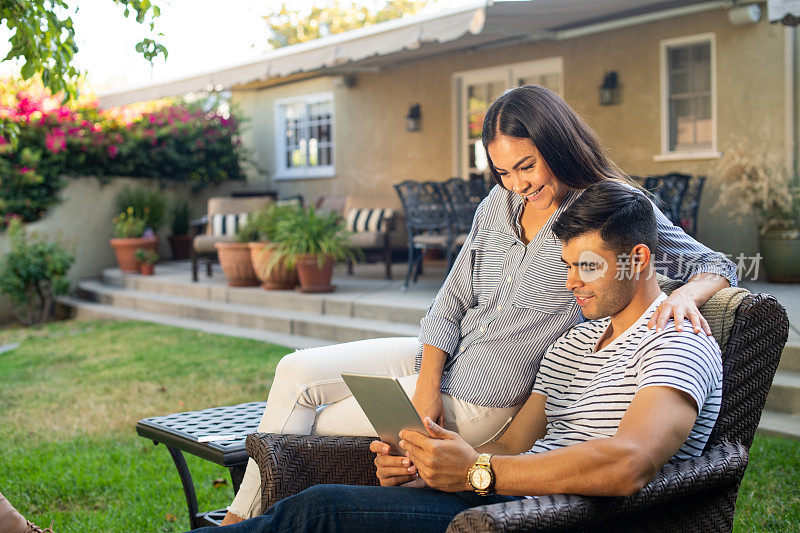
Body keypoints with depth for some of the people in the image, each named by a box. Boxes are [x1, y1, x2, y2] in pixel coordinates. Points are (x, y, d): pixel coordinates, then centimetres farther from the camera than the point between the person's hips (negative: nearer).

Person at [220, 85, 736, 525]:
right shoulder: (499, 204, 4)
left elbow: (716, 266, -6)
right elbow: (453, 300, 5)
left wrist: (684, 295, -31)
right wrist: (427, 389, -7)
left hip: (482, 403, -7)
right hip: (438, 361, 7)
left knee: (318, 430, 0)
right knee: (296, 371, 4)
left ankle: (252, 517, 26)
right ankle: (244, 515, 17)